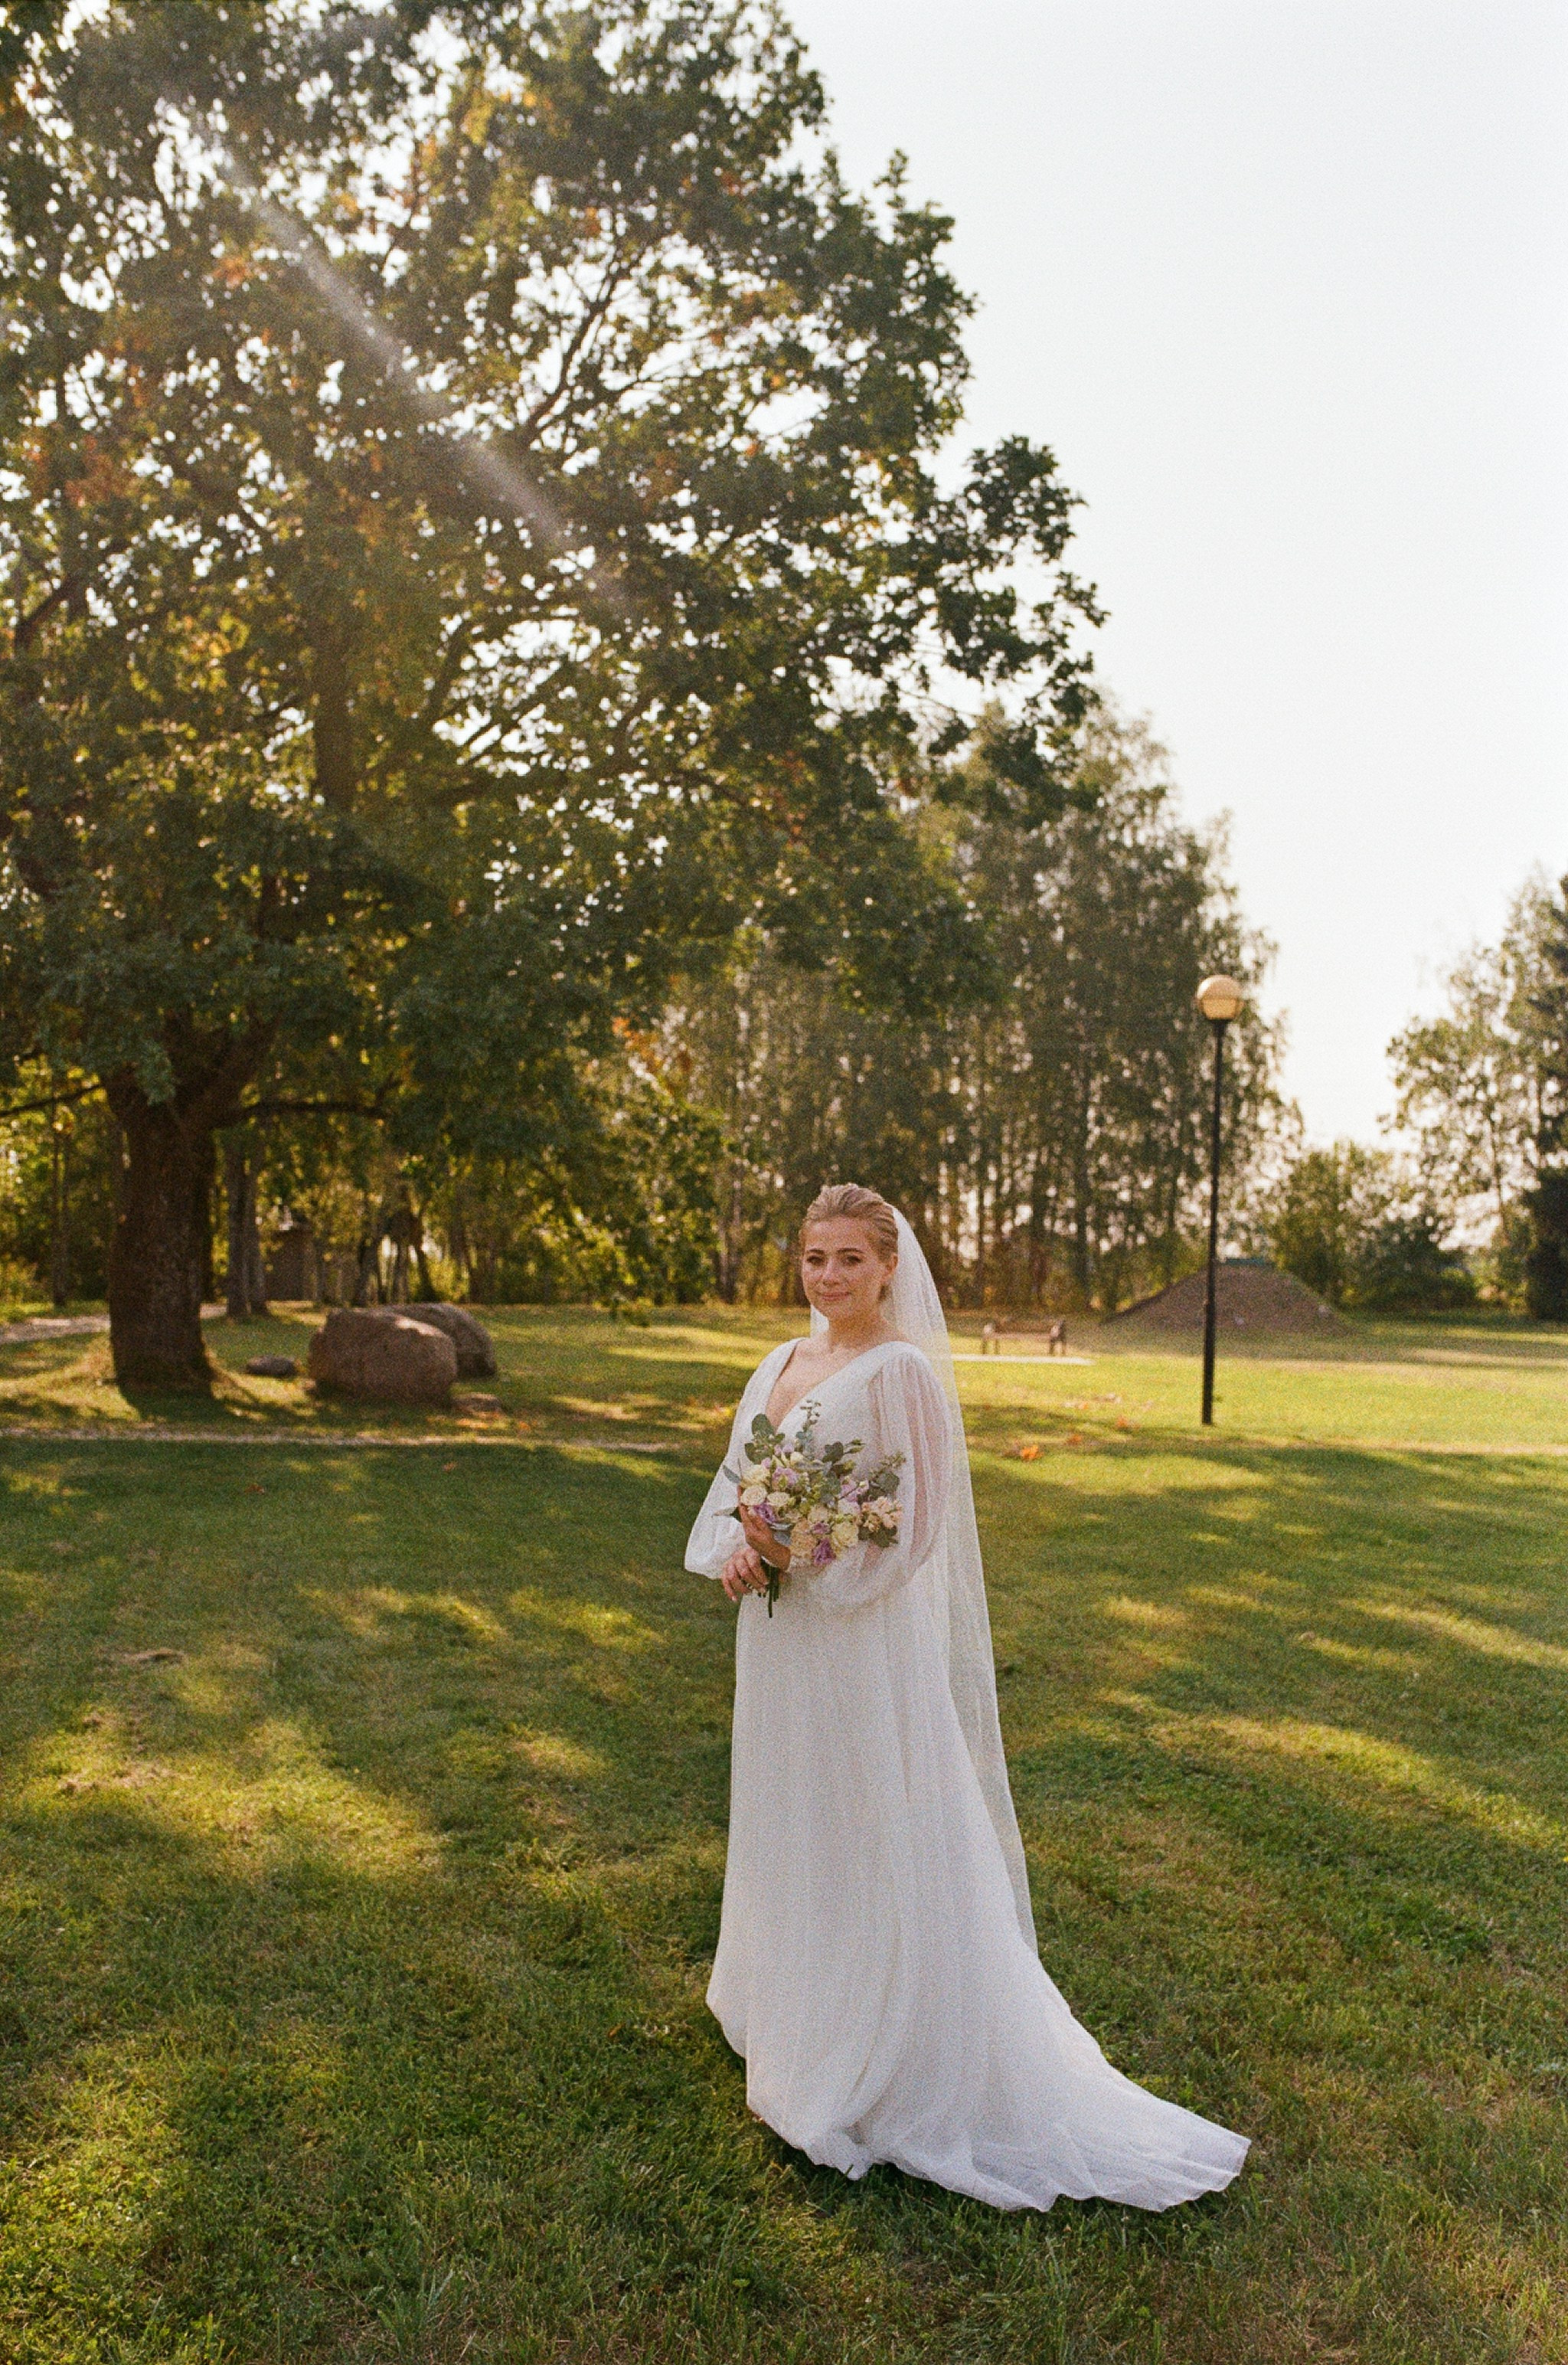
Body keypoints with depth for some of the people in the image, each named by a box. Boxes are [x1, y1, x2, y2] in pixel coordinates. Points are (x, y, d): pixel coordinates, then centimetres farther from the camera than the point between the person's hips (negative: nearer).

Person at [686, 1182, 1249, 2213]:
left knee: (881, 1846, 4)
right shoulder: (783, 1363, 8)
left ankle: (896, 2068, 21)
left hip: (865, 1639, -8)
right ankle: (798, 2017, 43)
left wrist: (800, 1553, -23)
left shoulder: (902, 1371, -16)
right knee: (788, 1829, 22)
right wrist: (731, 1548, -7)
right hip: (779, 1637, 8)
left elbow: (915, 1523, -19)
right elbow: (733, 1482, 12)